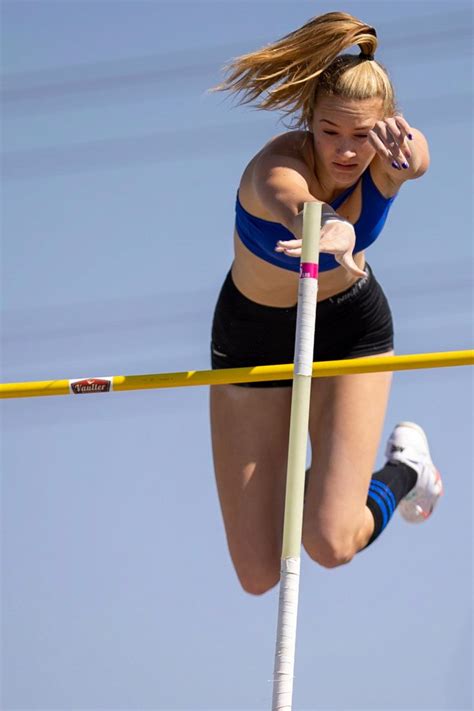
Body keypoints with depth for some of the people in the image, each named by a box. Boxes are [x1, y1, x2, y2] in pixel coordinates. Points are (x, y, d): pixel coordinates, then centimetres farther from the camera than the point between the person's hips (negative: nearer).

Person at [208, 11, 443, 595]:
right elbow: (299, 207, -59)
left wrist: (404, 148, -75)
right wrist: (331, 232, -83)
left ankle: (405, 468, 14)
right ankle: (310, 480, 31)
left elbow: (415, 157, -50)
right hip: (253, 338, -1)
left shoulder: (387, 160, -25)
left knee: (330, 543, -18)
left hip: (352, 328, 1)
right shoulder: (278, 169, -34)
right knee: (258, 575, -2)